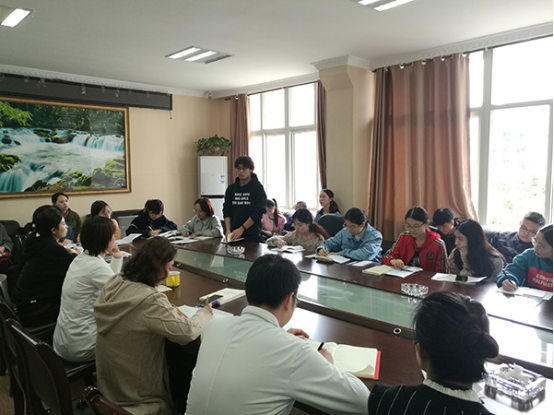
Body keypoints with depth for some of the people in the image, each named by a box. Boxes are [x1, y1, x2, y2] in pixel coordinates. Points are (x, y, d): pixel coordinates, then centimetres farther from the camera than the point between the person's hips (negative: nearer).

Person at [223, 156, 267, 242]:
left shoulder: (258, 188, -3)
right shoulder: (231, 188, 10)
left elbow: (257, 213, -11)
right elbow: (226, 211, 8)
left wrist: (241, 229, -18)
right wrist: (228, 231, -7)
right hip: (233, 235, 4)